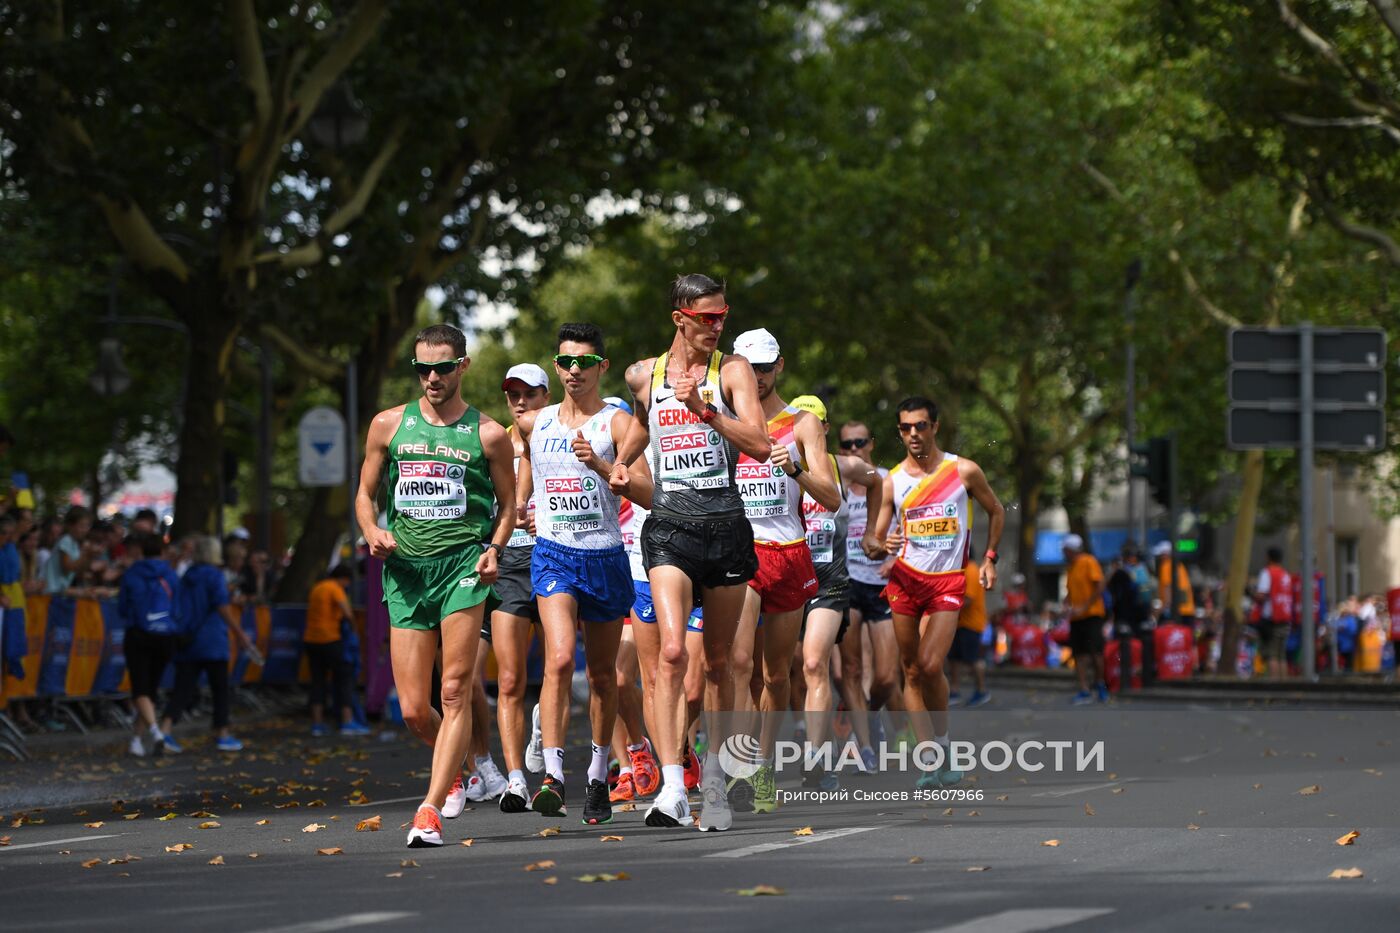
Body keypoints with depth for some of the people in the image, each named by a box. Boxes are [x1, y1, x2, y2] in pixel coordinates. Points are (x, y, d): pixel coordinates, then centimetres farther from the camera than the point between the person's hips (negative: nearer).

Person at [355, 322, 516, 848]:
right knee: (413, 711, 1)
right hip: (405, 568, 3)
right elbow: (365, 494, 18)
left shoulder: (487, 434, 4)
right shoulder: (389, 425, 11)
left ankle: (430, 809, -17)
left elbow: (508, 504, 13)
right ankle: (453, 770, 33)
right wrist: (373, 534, -2)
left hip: (463, 562, -3)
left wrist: (494, 548, -6)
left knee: (454, 692, -14)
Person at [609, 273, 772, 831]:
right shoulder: (643, 376, 8)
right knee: (672, 651, -19)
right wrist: (620, 462, 16)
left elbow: (760, 445, -12)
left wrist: (706, 409, -21)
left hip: (726, 527, 0)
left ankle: (713, 776, 26)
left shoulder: (731, 370, 0)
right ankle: (672, 786, -25)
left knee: (717, 662, 10)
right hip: (670, 528, 0)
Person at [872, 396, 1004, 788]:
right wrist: (884, 545, -19)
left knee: (930, 666, -16)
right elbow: (876, 542, 4)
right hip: (905, 578, 2)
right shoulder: (892, 481, 2)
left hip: (948, 582, -2)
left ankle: (942, 743, 5)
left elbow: (996, 512, 15)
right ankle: (933, 759, 5)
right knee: (911, 670, 1)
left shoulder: (964, 471, -1)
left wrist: (989, 557, 7)